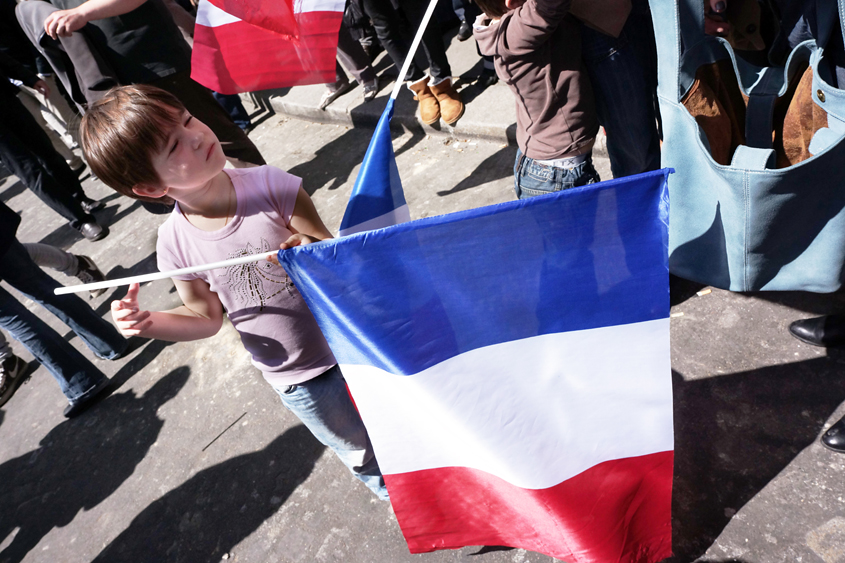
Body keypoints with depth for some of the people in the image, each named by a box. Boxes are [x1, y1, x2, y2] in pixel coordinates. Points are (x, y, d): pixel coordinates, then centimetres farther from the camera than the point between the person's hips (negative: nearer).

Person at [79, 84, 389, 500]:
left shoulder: (268, 184, -21)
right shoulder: (176, 244, -16)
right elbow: (207, 318, 0)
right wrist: (147, 323, -16)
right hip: (299, 383, 1)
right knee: (364, 455, 22)